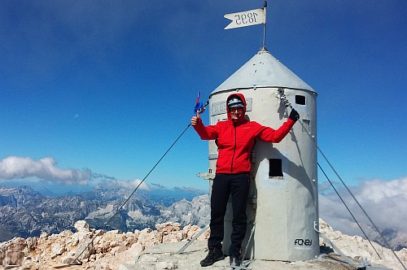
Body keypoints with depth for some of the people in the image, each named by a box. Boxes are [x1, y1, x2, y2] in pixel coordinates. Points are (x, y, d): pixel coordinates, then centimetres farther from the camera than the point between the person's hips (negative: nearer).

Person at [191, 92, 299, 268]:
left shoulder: (252, 127, 7)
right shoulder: (221, 126, 9)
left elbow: (275, 136, 4)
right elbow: (206, 133, -9)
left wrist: (290, 121, -6)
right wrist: (198, 124, -29)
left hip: (241, 176, -1)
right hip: (221, 175, 2)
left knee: (239, 215, 4)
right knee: (216, 214, 7)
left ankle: (235, 252, 19)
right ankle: (215, 250, 22)